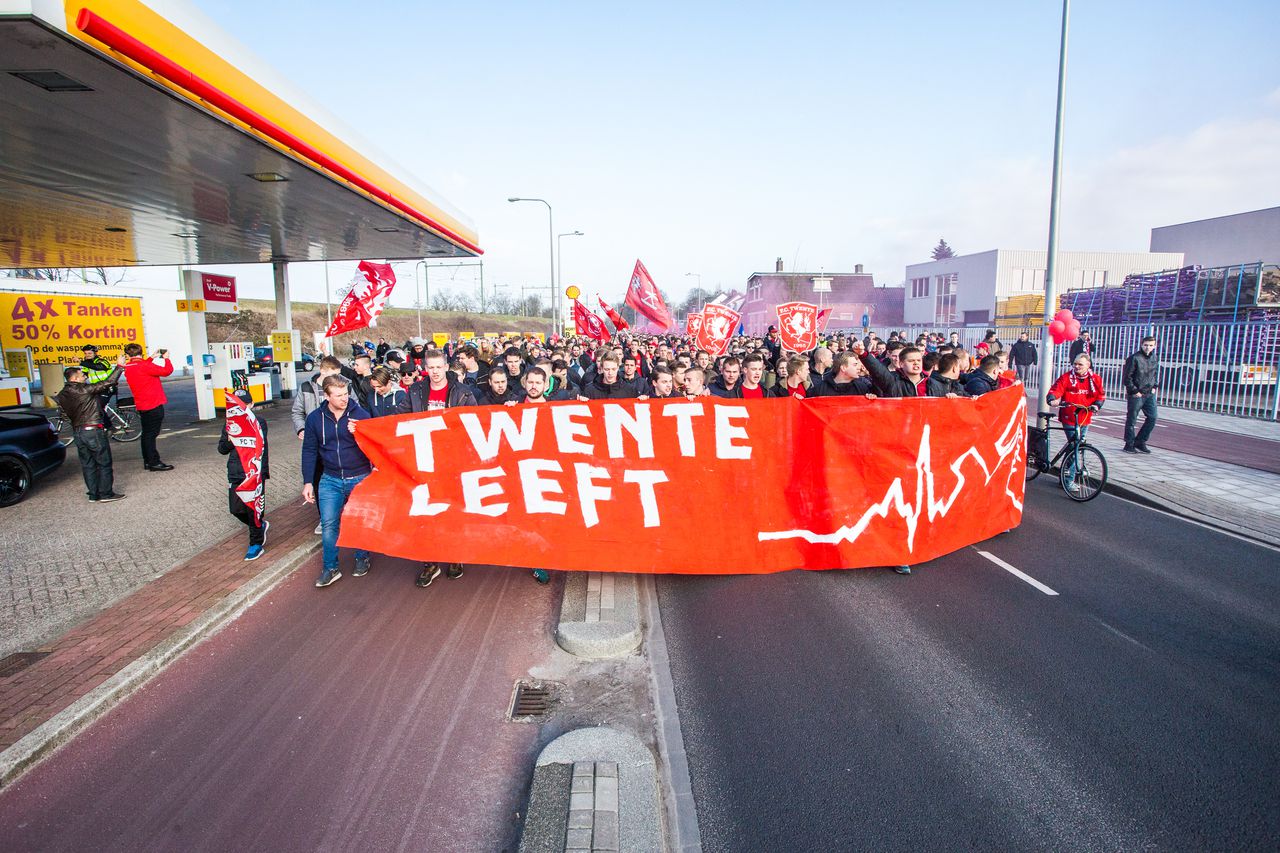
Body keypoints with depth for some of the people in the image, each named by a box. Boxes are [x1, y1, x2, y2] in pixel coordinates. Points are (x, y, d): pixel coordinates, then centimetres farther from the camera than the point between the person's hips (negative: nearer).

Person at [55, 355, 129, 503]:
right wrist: (119, 366, -11)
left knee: (87, 465, 12)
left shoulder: (62, 395, 7)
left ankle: (93, 495, 14)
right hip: (93, 430, -7)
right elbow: (107, 383, -16)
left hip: (78, 432, 7)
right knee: (104, 463, 1)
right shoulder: (84, 389, -14)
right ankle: (106, 494, 1)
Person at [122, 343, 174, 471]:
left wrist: (152, 358, 21)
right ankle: (154, 462, -5)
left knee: (147, 434, 15)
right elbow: (167, 370, -18)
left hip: (141, 406, 8)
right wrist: (166, 358, -2)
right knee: (151, 434, -7)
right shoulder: (144, 366, -17)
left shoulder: (128, 368, 7)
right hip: (154, 405, -8)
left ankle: (148, 461, 22)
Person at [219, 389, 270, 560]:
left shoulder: (259, 422, -5)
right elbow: (222, 449, 8)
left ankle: (256, 543, 14)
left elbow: (260, 445, -18)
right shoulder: (229, 423, 7)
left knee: (253, 508, 0)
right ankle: (260, 525, 34)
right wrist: (230, 440, -12)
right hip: (235, 473, 5)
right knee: (236, 509, 6)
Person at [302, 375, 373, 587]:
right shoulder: (315, 418, -1)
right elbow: (309, 451, 5)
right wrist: (307, 482, 2)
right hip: (330, 480, 2)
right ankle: (330, 568, 14)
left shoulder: (361, 414, -8)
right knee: (329, 524, 0)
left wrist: (359, 434, -24)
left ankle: (362, 558, 32)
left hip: (360, 478, -1)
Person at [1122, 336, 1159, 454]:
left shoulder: (1155, 358, 9)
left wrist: (1155, 387, 10)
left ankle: (1140, 442, 17)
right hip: (1136, 394, -6)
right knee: (1131, 420, 1)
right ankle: (1129, 444, 11)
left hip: (1150, 394, 6)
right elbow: (1126, 377, -11)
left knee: (1152, 418, 4)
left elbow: (1156, 374, 23)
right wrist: (1134, 391, -12)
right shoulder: (1134, 358, -11)